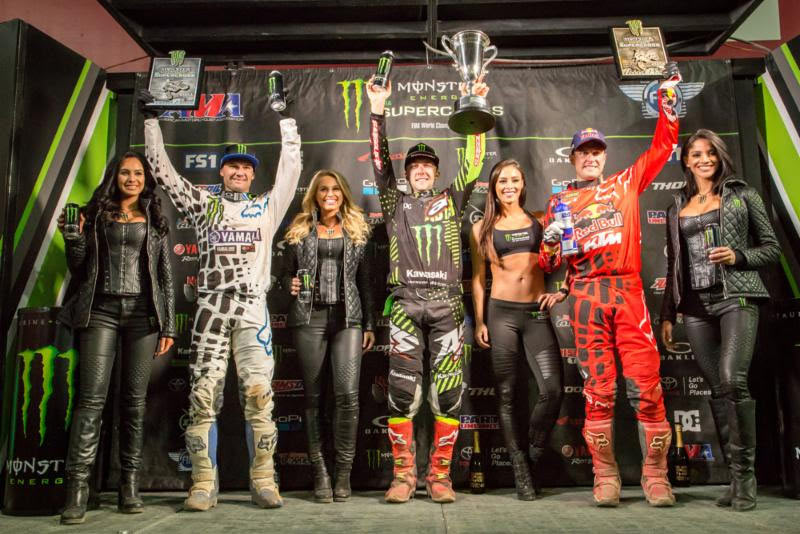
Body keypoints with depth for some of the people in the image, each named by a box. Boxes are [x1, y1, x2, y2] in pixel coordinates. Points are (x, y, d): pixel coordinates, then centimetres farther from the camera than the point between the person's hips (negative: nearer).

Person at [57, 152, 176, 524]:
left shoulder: (155, 222, 13)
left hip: (143, 313, 1)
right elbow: (79, 272, 12)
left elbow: (165, 278, 10)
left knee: (135, 400, 1)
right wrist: (73, 238, -5)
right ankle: (77, 487, -9)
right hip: (101, 311, 0)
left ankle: (129, 486, 5)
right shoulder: (95, 216, 13)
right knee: (92, 397, -9)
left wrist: (168, 326, 4)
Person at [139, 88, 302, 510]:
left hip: (253, 306, 0)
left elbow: (291, 166, 13)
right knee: (204, 393, -4)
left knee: (258, 393, -8)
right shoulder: (203, 204, 17)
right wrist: (151, 119, 19)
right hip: (211, 306, 1)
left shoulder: (267, 207, 17)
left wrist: (286, 119, 14)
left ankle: (263, 482, -2)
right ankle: (204, 485, 2)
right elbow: (162, 169, 17)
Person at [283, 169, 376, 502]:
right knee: (313, 396, 2)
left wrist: (369, 324, 7)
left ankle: (343, 474, 1)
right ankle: (320, 474, 11)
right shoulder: (300, 231, 12)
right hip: (309, 317, 1)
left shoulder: (356, 231, 13)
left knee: (347, 393, -12)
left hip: (348, 317, 0)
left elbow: (365, 282, 11)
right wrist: (291, 285, -7)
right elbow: (287, 273, 16)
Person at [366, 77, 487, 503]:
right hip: (405, 303, 0)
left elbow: (473, 163, 11)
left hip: (446, 303, 1)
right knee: (401, 391, -3)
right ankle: (404, 473, 7)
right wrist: (378, 108, 2)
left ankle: (439, 474, 8)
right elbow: (378, 159, 9)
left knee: (448, 392, -1)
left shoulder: (451, 201, 18)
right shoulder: (395, 203, 17)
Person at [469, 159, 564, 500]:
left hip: (537, 313, 1)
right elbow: (478, 277, 8)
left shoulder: (540, 221, 11)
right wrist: (479, 321, 2)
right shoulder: (483, 228, 9)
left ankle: (532, 455, 15)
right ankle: (520, 469, 15)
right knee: (506, 393, 2)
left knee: (553, 389, -9)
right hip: (501, 312, 0)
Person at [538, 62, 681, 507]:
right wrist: (551, 242, -7)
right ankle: (605, 477, 6)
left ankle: (656, 476, 5)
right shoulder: (561, 202, 16)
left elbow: (663, 147, 20)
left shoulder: (625, 184, 18)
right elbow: (548, 263, 14)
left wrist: (668, 100, 15)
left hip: (629, 291, 1)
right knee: (598, 388, -1)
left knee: (647, 383, -5)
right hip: (586, 296, 0)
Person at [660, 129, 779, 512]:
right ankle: (736, 477, 11)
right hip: (696, 305, 3)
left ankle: (745, 473, -6)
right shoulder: (677, 208, 16)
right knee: (717, 391, 3)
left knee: (732, 381, -20)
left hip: (736, 297, -3)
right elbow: (673, 265, 16)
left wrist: (738, 257, -12)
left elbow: (772, 248, 8)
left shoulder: (742, 195, 8)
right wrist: (667, 314, 12)